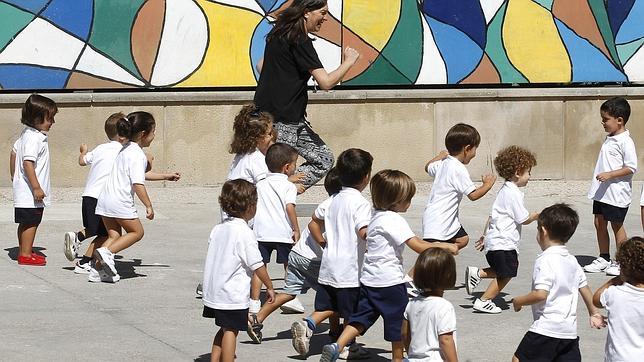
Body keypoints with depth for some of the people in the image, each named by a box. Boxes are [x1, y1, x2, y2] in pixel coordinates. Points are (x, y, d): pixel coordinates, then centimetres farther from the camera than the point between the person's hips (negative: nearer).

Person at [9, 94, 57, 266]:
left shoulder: (26, 134, 12)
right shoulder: (34, 138, -21)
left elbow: (14, 152, 23)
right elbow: (28, 162, -27)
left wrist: (13, 176, 32)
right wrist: (36, 188, -26)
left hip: (23, 188, 10)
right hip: (30, 192, -10)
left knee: (25, 223, 17)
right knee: (31, 222, -3)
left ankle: (24, 251, 26)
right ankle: (26, 255, 2)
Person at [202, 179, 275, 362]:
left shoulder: (218, 229, 7)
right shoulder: (245, 233, -16)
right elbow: (257, 265, -13)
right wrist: (269, 287, -1)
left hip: (213, 292, 8)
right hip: (233, 295, -8)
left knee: (224, 330, 19)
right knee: (231, 331, -1)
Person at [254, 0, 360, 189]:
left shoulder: (282, 35, 13)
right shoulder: (299, 41, -17)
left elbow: (261, 65, 26)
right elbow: (326, 82, -20)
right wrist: (348, 61, -6)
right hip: (280, 121, -10)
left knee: (324, 159, 9)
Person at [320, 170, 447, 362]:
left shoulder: (376, 216, 10)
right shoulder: (395, 220, -17)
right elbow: (418, 246, -22)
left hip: (369, 279, 8)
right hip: (390, 281, -8)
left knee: (361, 317, 10)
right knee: (398, 321, 9)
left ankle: (337, 346, -8)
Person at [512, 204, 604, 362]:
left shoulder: (545, 260, -13)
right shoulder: (572, 261, 11)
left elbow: (541, 294, -20)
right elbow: (585, 288, 20)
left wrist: (518, 301, -4)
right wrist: (594, 314, 32)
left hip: (546, 329, -7)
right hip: (570, 331, 8)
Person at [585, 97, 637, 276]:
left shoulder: (625, 142, -17)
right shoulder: (610, 139, 10)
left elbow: (631, 167, -19)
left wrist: (609, 175, -25)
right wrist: (599, 178, 19)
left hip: (616, 193, -9)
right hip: (602, 192, 9)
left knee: (617, 226, 2)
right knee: (599, 223, 13)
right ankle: (604, 258, 25)